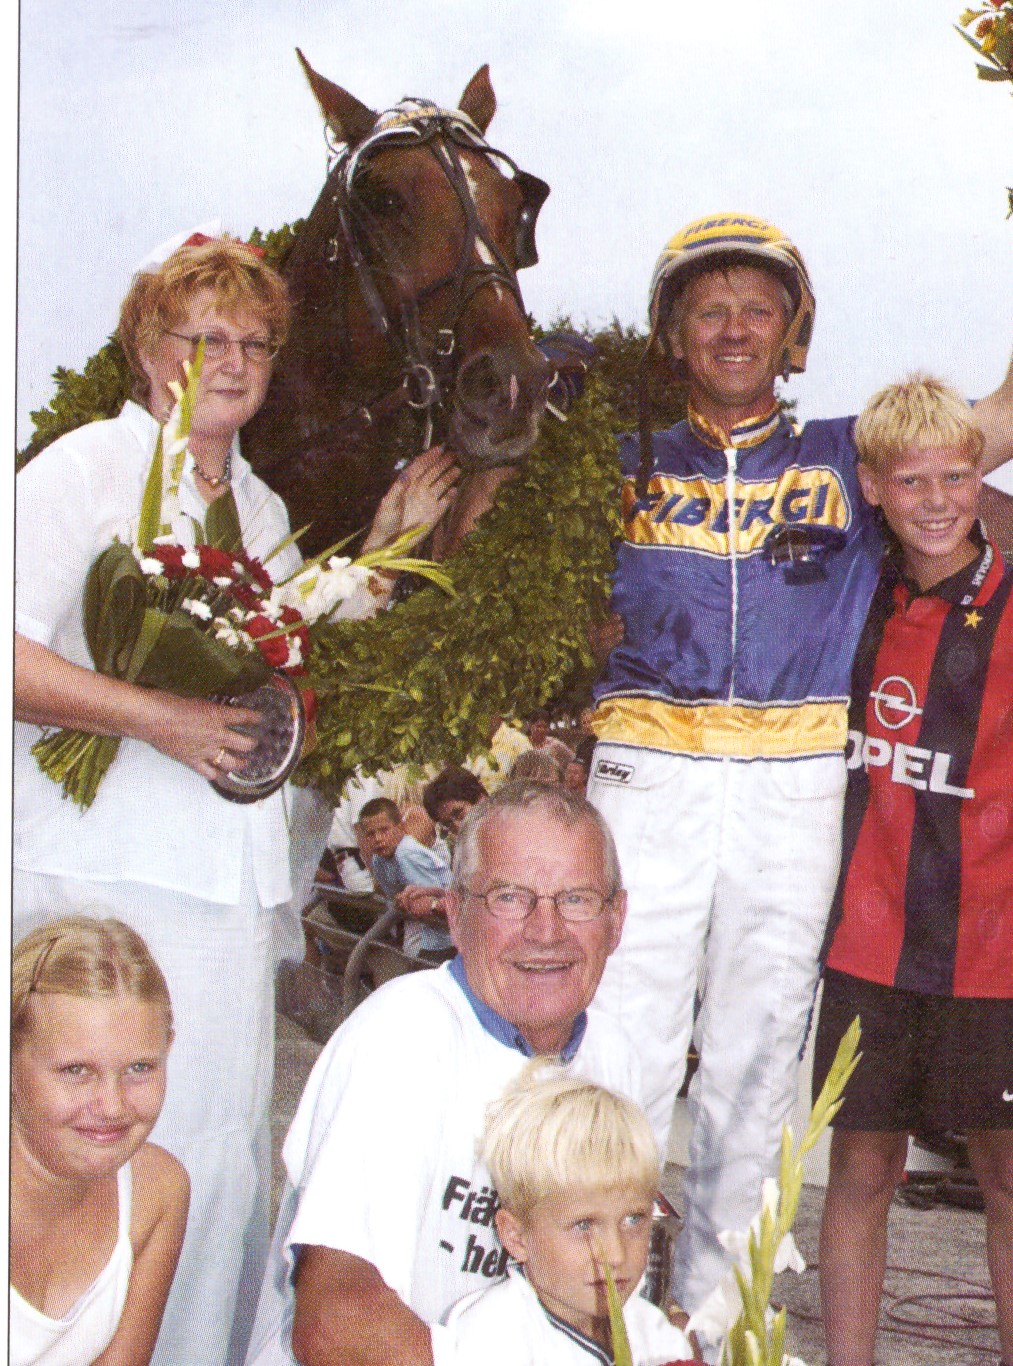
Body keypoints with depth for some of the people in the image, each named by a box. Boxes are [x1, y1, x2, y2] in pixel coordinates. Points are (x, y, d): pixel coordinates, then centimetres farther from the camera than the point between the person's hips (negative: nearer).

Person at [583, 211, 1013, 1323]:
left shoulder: (846, 460, 11)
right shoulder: (628, 466, 12)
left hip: (796, 792, 1)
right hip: (648, 780, 0)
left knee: (754, 1069, 8)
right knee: (622, 1056, -5)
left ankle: (710, 1311, 21)